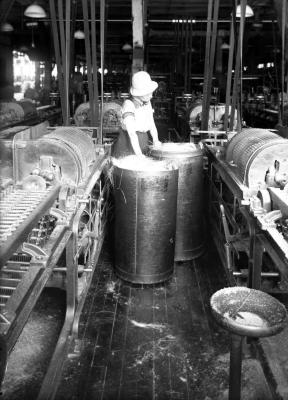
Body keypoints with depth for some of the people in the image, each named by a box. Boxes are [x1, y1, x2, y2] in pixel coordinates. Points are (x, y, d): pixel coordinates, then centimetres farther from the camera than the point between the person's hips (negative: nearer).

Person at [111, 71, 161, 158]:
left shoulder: (147, 102, 5)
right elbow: (131, 132, -28)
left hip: (143, 145, 6)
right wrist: (139, 154, -35)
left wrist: (155, 140, -7)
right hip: (127, 147, -6)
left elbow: (151, 124, 9)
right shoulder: (128, 105, -18)